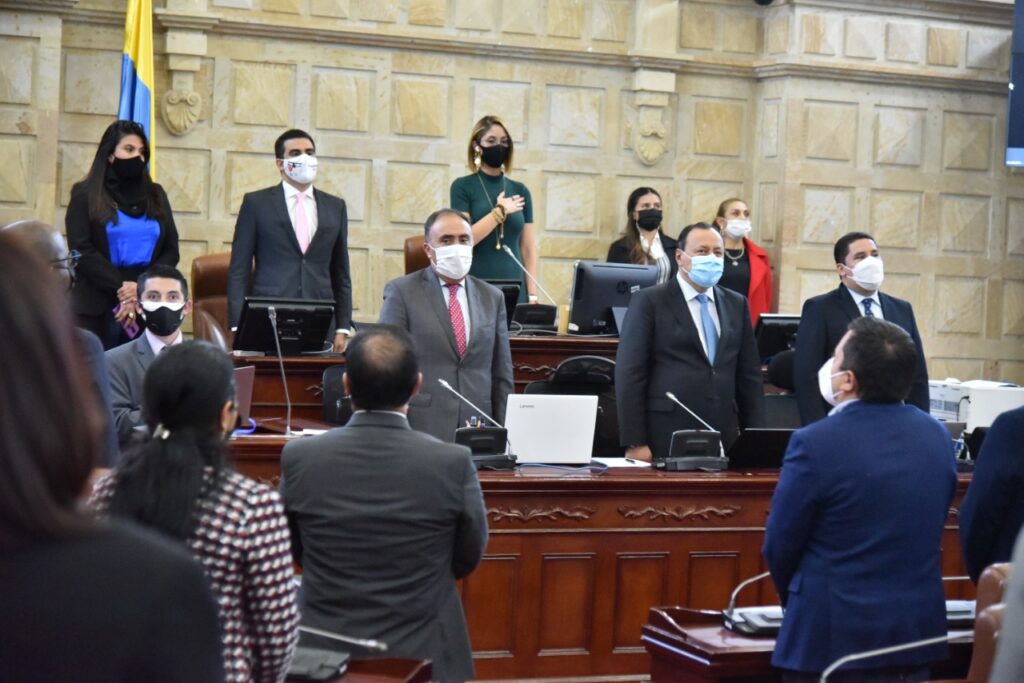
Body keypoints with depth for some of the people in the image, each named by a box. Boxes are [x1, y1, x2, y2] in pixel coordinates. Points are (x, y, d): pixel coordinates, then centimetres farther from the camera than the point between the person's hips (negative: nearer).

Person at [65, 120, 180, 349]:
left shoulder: (155, 195, 15)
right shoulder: (86, 195, 4)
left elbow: (171, 250, 8)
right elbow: (82, 251, -6)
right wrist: (121, 287, -15)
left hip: (146, 308, 3)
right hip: (97, 307, -3)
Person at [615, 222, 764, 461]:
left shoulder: (736, 304, 14)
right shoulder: (649, 302, -2)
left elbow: (749, 375, 14)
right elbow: (630, 375, -6)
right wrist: (635, 443, -12)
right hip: (666, 440, -4)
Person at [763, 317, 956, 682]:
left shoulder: (815, 444, -17)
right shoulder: (937, 436, 1)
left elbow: (779, 548, -7)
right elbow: (930, 535, 11)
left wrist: (797, 600, 12)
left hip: (834, 637, -5)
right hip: (918, 631, 5)